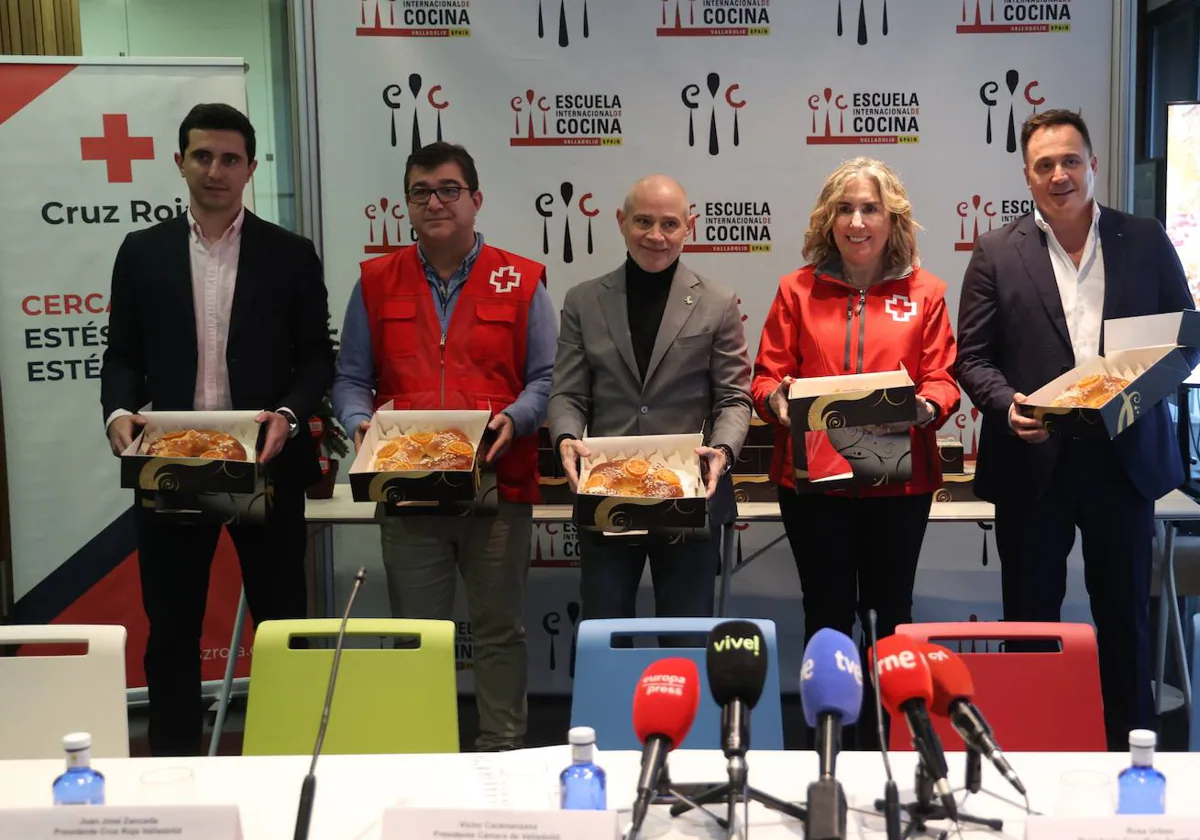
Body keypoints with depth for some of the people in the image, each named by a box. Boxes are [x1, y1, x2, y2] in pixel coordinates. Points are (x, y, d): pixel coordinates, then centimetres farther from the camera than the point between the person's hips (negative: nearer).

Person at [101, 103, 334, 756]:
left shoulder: (291, 255, 3)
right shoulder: (142, 252, 7)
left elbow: (317, 356, 2)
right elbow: (123, 356, 8)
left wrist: (289, 415, -15)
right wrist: (120, 411, -11)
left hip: (265, 462, -1)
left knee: (281, 621, 7)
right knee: (171, 626, 9)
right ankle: (172, 764, 23)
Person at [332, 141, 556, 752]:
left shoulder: (520, 281, 5)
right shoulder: (377, 283, 10)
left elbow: (546, 378, 4)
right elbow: (350, 379, 12)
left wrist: (512, 419, -14)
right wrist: (360, 422, -8)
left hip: (498, 483, -1)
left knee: (499, 632, 6)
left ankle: (502, 752, 17)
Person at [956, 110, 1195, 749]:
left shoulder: (1145, 242, 5)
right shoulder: (997, 253, 1)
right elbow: (972, 356, 0)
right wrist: (1008, 405, -20)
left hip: (1125, 456, 1)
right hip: (1034, 461, -1)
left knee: (1124, 613, 12)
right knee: (1030, 616, 8)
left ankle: (1129, 747, 26)